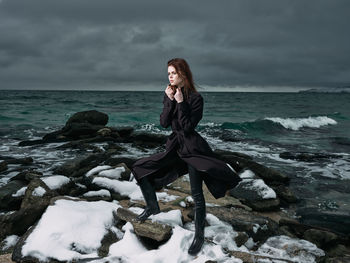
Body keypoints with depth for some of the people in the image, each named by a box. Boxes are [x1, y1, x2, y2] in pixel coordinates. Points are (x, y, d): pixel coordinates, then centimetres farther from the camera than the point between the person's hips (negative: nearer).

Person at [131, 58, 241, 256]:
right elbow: (164, 123, -4)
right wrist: (170, 101, -13)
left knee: (197, 194, -8)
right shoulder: (169, 95, 6)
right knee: (139, 169, 5)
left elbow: (188, 127, -20)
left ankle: (199, 235, 10)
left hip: (192, 148, -7)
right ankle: (152, 207, 23)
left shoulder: (195, 98, -12)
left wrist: (181, 102, -21)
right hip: (175, 146, 7)